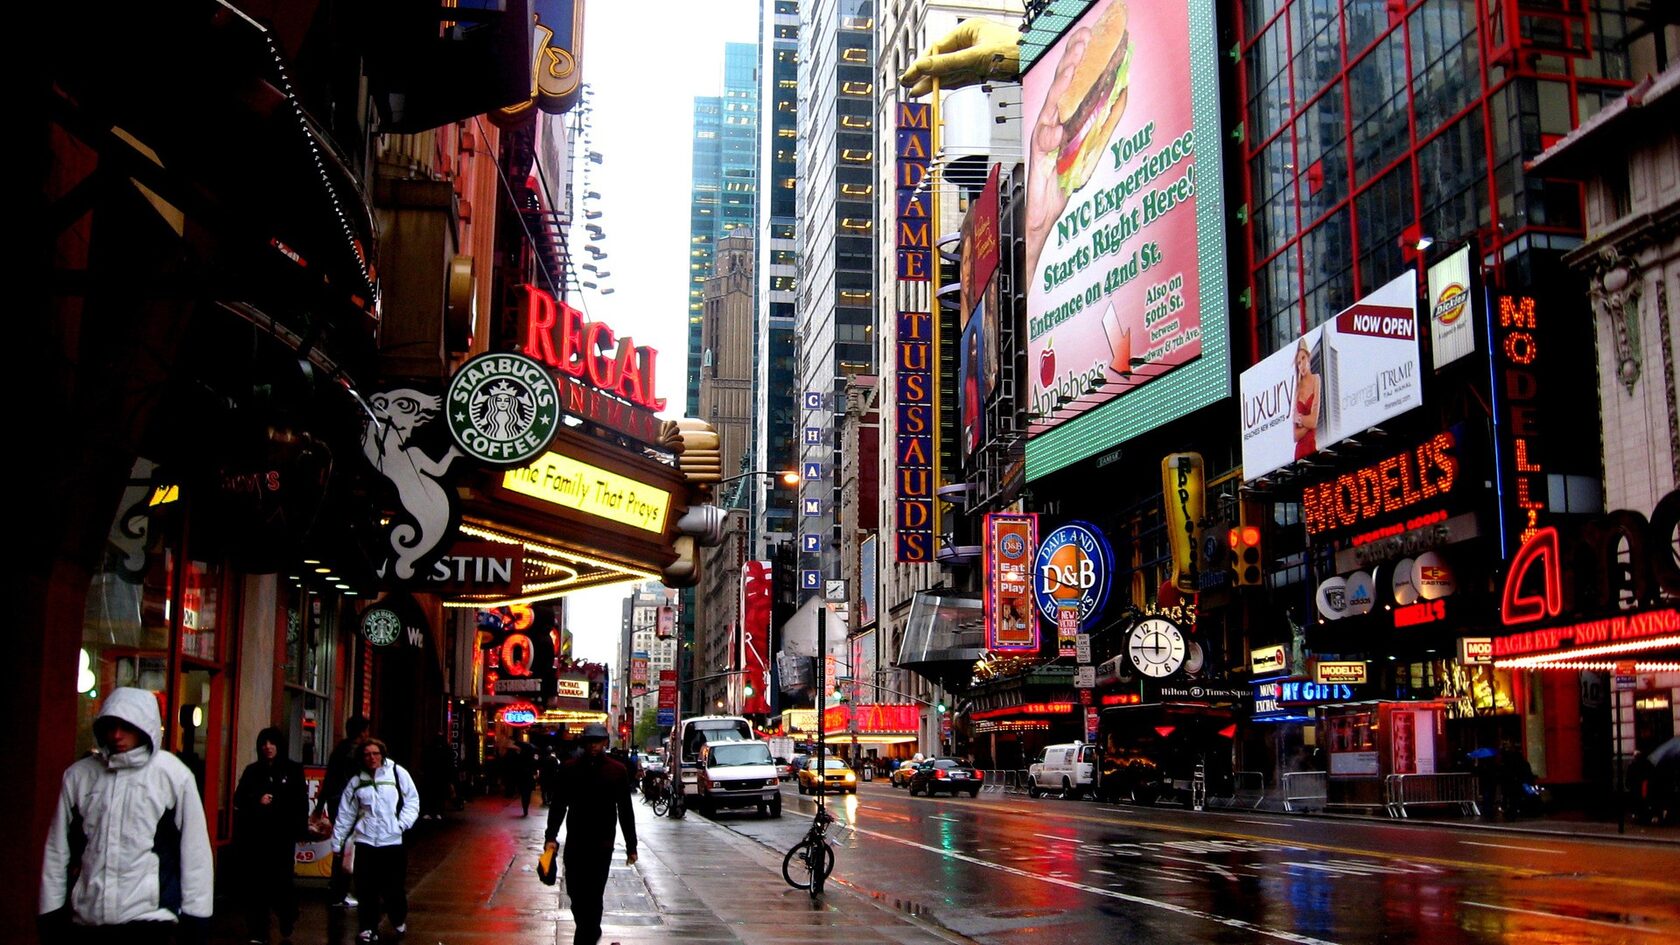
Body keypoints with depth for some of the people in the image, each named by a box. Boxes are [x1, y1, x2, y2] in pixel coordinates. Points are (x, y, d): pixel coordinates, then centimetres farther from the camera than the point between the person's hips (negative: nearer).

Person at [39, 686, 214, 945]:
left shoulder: (174, 775, -3)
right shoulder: (79, 774, 5)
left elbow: (195, 852, -1)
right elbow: (57, 850, 10)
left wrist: (195, 920, -2)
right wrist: (50, 914, 8)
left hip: (148, 919, -3)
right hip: (84, 921, 3)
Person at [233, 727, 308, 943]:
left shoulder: (293, 770, 5)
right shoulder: (252, 771, 12)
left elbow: (301, 802, 1)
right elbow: (239, 800, 8)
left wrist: (300, 829, -7)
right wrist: (257, 801, -10)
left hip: (282, 836, -2)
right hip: (254, 835, 2)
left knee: (280, 881, -6)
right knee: (255, 884, -2)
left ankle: (287, 921, 19)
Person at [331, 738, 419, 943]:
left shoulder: (397, 772, -2)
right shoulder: (357, 781, 7)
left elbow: (412, 800, 3)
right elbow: (346, 813, 12)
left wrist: (403, 823, -9)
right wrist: (337, 841, 12)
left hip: (393, 841, -2)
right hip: (365, 842, 2)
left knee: (395, 887, 5)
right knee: (366, 889, 3)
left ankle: (399, 922, 30)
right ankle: (368, 928, 18)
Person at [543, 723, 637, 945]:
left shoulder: (618, 771, 0)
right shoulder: (569, 768, 2)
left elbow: (625, 811, 4)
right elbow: (558, 805, 2)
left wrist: (631, 846, 5)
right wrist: (551, 837, -10)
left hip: (602, 844, -2)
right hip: (575, 843, 2)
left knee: (593, 897, -3)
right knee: (575, 893, 10)